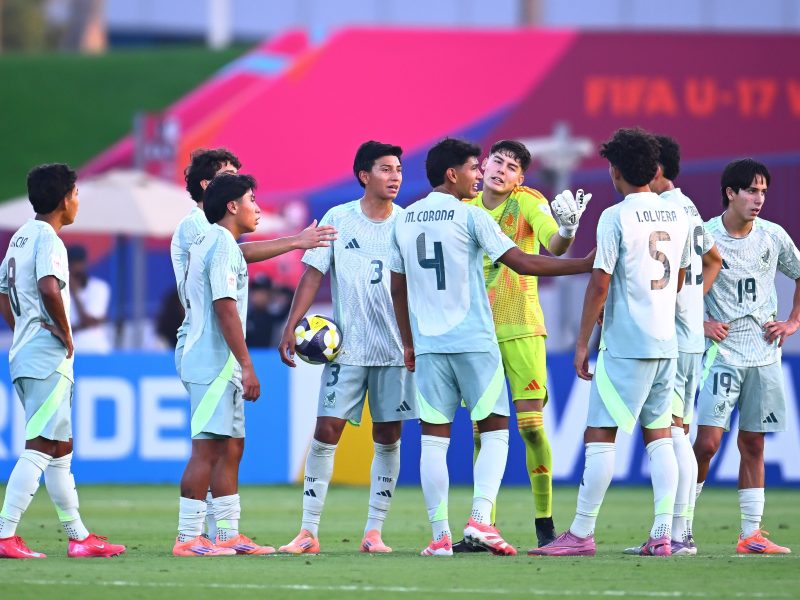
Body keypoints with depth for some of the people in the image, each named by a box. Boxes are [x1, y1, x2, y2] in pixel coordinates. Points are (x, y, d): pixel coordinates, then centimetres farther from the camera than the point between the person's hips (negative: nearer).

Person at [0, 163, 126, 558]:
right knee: (39, 447, -11)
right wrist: (65, 334, -18)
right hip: (48, 358, -10)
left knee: (60, 448, 14)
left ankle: (78, 536, 19)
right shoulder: (47, 238, -13)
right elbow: (49, 289, -30)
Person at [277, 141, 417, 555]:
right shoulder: (338, 219, 0)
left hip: (396, 349, 2)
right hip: (345, 348, -1)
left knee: (388, 438, 3)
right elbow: (313, 274, 1)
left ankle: (374, 532, 10)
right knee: (326, 431, -7)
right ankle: (309, 532, -2)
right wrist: (291, 327, -6)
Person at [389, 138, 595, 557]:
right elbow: (522, 263, -9)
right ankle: (480, 519, -11)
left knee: (434, 437, 5)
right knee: (494, 431, 5)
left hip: (428, 346, 4)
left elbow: (398, 289, 15)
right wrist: (586, 264, -5)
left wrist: (408, 343, 24)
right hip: (474, 342, -4)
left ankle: (440, 534, -1)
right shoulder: (470, 216, -6)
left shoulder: (404, 221, 9)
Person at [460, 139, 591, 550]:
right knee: (481, 430, 4)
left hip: (521, 330, -4)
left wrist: (567, 228, -42)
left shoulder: (528, 203, -5)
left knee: (531, 423, -9)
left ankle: (545, 526, -4)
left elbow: (553, 246, -22)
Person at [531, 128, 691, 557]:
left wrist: (582, 342, -7)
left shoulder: (616, 217, -11)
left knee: (600, 435, -3)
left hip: (625, 344, -7)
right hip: (666, 341, 7)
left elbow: (600, 284, -13)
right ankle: (662, 535, 3)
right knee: (659, 435, 9)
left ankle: (581, 534, -3)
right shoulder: (677, 217, 9)